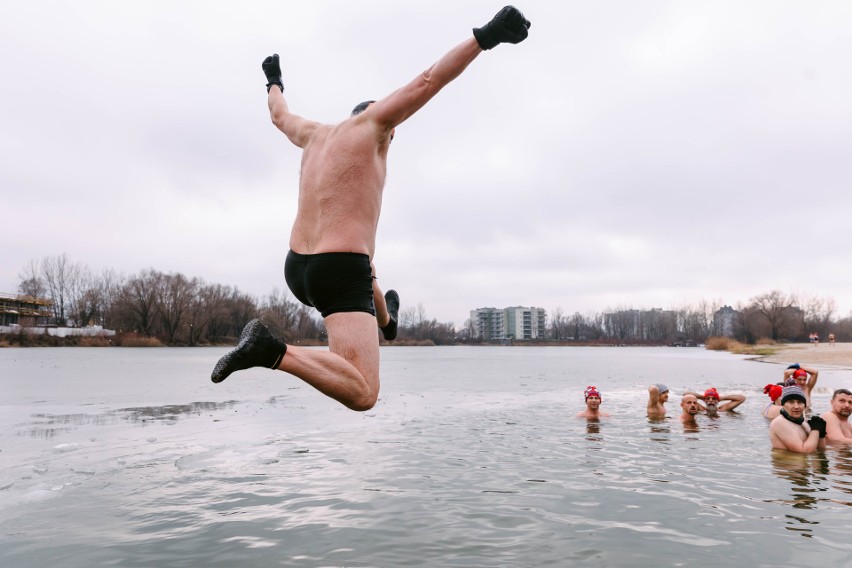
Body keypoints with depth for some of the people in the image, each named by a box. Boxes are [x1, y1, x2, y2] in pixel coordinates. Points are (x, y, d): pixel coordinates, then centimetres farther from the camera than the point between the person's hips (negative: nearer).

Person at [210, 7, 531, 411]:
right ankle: (270, 350, -29)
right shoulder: (370, 120, 3)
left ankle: (384, 320, 61)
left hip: (298, 270, 9)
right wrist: (486, 36, -10)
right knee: (363, 395, -18)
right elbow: (429, 80, -8)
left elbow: (279, 116, 41)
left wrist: (273, 81, 61)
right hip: (340, 274, -9)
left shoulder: (314, 134, 20)